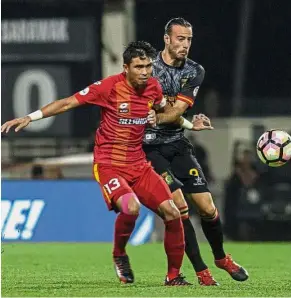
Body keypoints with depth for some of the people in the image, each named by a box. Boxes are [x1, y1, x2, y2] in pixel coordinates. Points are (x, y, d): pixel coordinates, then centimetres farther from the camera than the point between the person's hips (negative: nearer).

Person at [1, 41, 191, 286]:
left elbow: (162, 108, 27)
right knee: (131, 207, -32)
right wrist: (30, 117, -17)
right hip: (109, 165, -5)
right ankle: (119, 255, -2)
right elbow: (68, 103, -11)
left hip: (139, 165, 5)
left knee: (172, 212, -8)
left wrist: (156, 116, 3)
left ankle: (174, 275, 8)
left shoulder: (154, 87, 2)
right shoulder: (110, 86, -14)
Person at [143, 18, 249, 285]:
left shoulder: (195, 72, 2)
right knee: (179, 206, -16)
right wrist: (188, 125, -13)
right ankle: (201, 272, -7)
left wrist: (154, 116, -19)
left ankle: (221, 257, 28)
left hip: (177, 145, 5)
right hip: (151, 148, -5)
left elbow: (174, 113, -9)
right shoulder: (151, 69, -11)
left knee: (208, 208, 1)